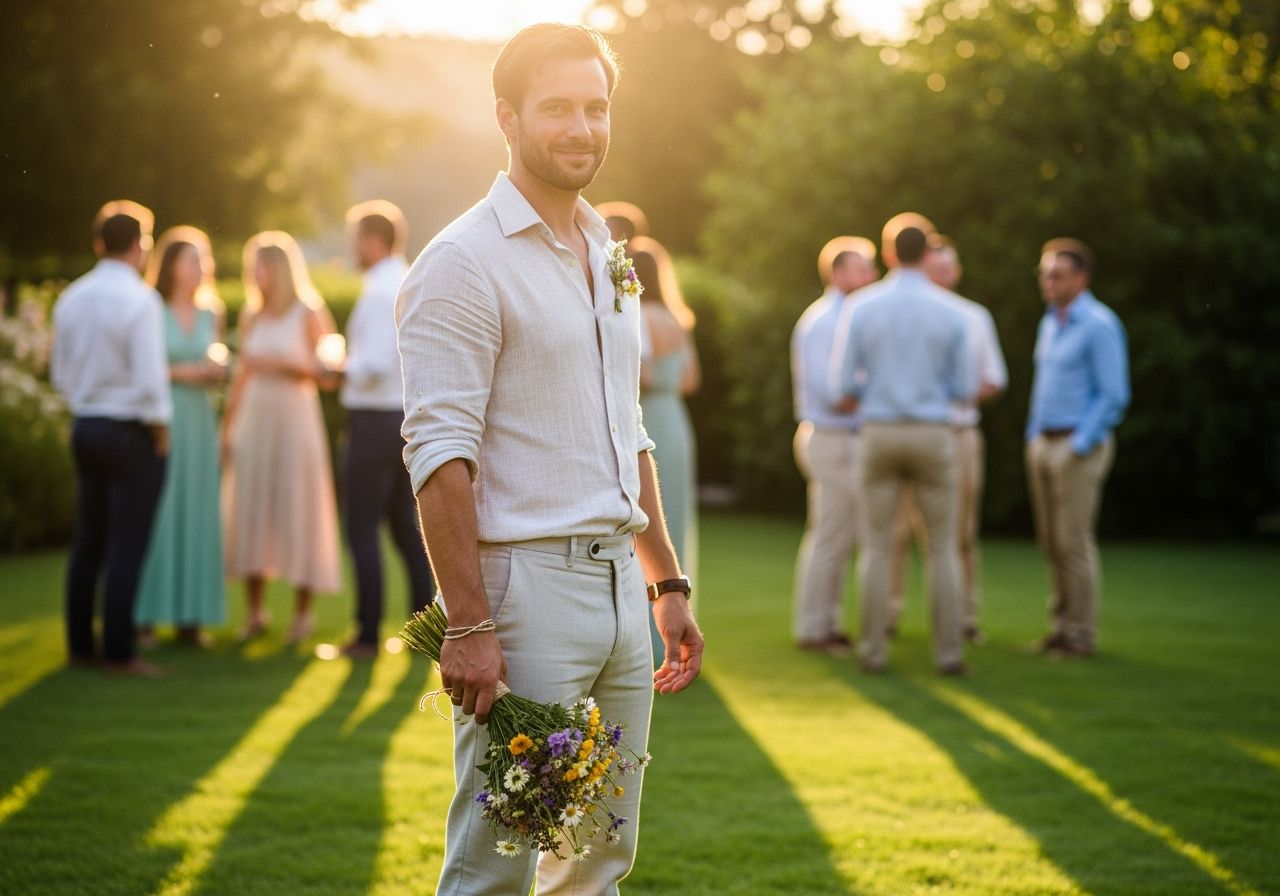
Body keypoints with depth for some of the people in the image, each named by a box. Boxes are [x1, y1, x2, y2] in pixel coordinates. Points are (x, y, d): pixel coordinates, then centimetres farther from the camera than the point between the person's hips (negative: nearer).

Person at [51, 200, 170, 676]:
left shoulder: (70, 298, 4)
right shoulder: (140, 300, -16)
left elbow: (60, 372, 11)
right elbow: (150, 379, -20)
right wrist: (160, 429, -6)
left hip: (85, 427, 7)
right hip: (131, 432, -7)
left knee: (87, 541, 14)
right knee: (127, 546, -1)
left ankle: (80, 644, 20)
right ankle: (119, 651, 0)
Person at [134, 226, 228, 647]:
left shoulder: (210, 315, 13)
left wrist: (216, 373, -1)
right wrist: (181, 372, -13)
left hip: (198, 420, 5)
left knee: (197, 513, 4)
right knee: (155, 512, -6)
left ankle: (190, 616, 9)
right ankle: (145, 616, -1)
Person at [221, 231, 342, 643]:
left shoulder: (308, 315, -2)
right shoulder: (252, 318, 12)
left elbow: (325, 374, -5)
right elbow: (242, 376, 14)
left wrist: (284, 364, -17)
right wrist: (227, 427, 11)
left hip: (295, 418, -5)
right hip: (253, 418, 5)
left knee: (298, 509, -2)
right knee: (250, 507, 3)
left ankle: (302, 613, 6)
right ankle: (255, 611, 11)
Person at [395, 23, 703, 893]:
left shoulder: (608, 258, 16)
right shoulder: (465, 261, -9)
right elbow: (440, 455, -16)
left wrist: (668, 584, 18)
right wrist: (468, 625, -21)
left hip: (619, 581, 8)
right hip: (526, 584, -8)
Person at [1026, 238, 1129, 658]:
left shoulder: (1099, 325, -11)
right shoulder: (1050, 322, 15)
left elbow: (1113, 395, -14)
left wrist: (1080, 446, -16)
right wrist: (1033, 438, 16)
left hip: (1080, 445, -8)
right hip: (1044, 444, 8)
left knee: (1074, 540, -6)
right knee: (1051, 541, 9)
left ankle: (1080, 634, 1)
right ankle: (1061, 625, 17)